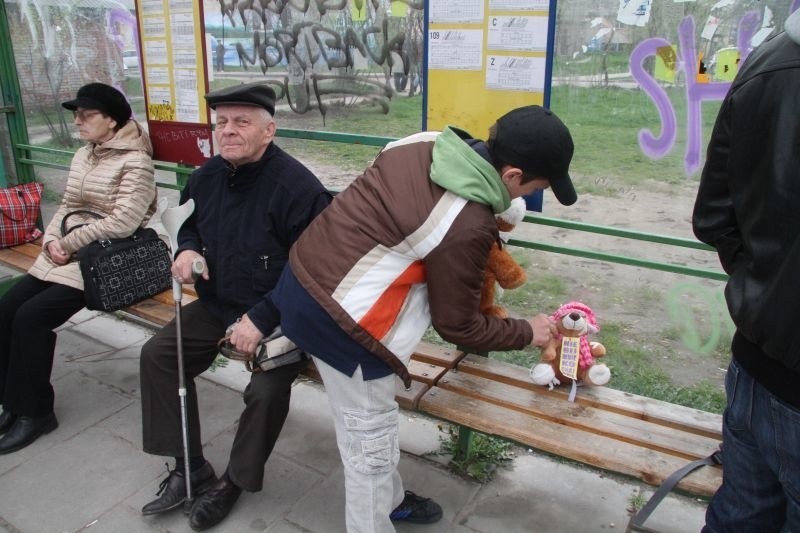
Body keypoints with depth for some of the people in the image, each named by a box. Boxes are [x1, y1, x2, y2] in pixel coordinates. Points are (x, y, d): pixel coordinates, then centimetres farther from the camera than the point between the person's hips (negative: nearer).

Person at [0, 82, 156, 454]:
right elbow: (66, 207, 17)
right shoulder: (82, 156, 15)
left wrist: (68, 243, -15)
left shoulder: (135, 162, -12)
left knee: (32, 317, -18)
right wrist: (52, 240, -3)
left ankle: (35, 411, 0)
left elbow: (122, 223, -22)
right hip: (65, 256, 8)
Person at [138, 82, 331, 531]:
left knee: (267, 389, -27)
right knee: (158, 354, 1)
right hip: (218, 305, 8)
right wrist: (187, 249, -3)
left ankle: (235, 481, 5)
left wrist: (262, 318, -28)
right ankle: (191, 469, 13)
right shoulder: (207, 176, 2)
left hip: (280, 314, -7)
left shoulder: (296, 185, -23)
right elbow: (190, 224, 22)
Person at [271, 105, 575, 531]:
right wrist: (527, 332, 5)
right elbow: (457, 325, -10)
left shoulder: (429, 142, 0)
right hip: (336, 314, -10)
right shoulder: (468, 226, -24)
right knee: (370, 436, 10)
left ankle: (389, 498, 48)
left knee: (370, 418, 26)